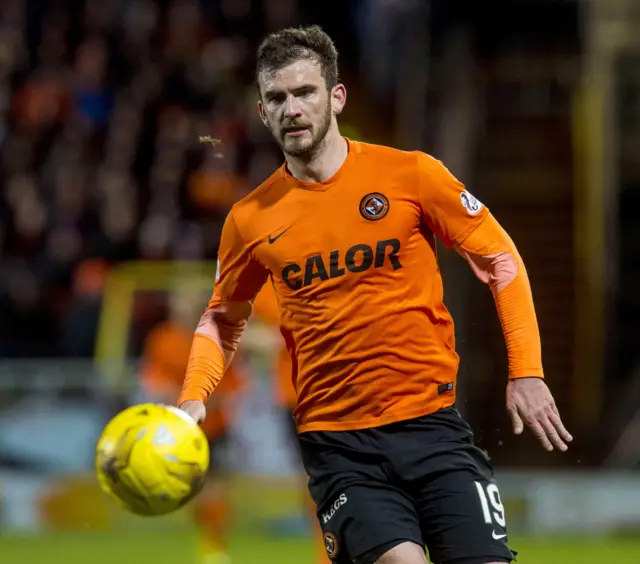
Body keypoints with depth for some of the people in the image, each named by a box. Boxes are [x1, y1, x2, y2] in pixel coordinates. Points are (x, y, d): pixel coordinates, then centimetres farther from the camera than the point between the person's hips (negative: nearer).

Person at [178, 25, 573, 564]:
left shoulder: (411, 174, -2)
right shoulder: (251, 220, 4)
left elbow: (499, 258, 6)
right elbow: (223, 319, 19)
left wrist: (526, 373, -2)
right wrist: (193, 400, 2)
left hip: (431, 421, 0)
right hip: (337, 443, 0)